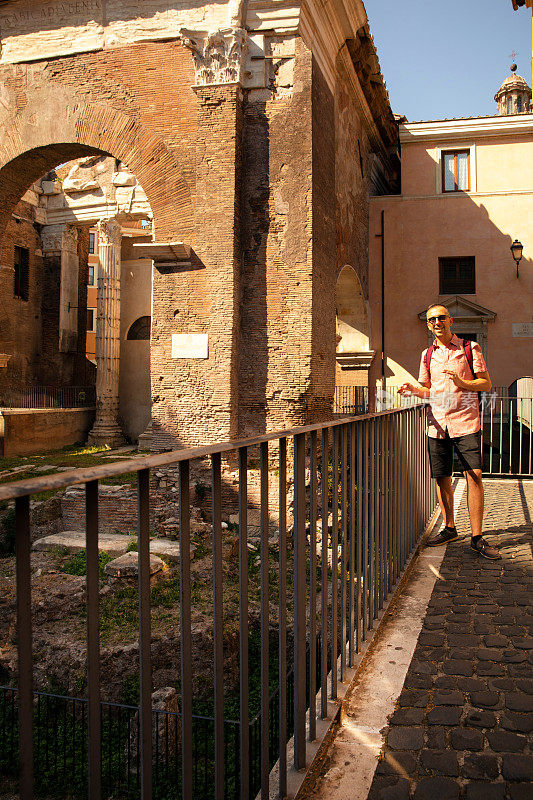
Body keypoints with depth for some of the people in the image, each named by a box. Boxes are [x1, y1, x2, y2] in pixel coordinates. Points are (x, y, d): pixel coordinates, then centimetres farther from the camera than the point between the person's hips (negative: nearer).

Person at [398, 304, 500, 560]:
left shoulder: (470, 348, 4)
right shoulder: (427, 354, 14)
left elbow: (486, 383, 1)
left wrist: (461, 382, -16)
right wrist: (414, 389, -3)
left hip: (465, 422, -4)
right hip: (437, 423, 4)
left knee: (474, 476, -11)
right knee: (442, 478, 7)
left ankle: (477, 537, -5)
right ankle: (449, 529, 23)